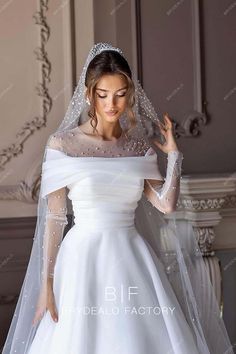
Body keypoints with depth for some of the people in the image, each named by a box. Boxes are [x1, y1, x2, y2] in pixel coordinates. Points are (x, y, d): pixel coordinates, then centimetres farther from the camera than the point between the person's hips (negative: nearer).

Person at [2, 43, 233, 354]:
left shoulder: (140, 145, 7)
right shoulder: (62, 144, -4)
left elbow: (166, 205, 0)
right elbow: (54, 217, -4)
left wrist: (173, 153, 2)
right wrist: (46, 282, -7)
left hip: (132, 257, 3)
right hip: (85, 258, -3)